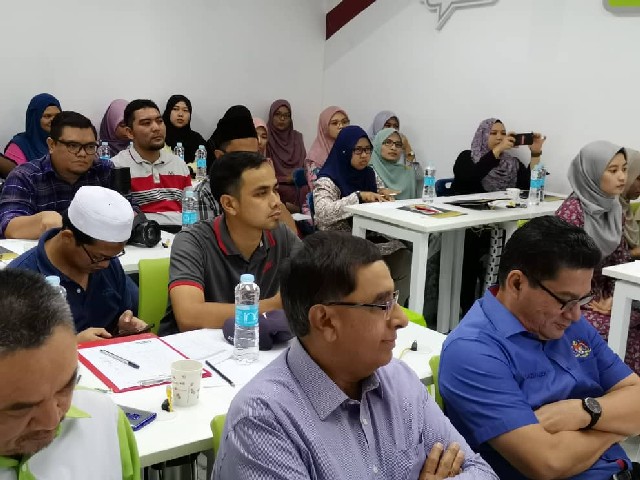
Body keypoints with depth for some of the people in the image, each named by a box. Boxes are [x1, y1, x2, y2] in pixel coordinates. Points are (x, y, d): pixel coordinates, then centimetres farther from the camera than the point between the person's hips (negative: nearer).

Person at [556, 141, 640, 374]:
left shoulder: (614, 208, 6)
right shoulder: (572, 210, -18)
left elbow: (621, 256, 10)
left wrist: (615, 297, -3)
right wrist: (589, 302, -16)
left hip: (601, 293, 7)